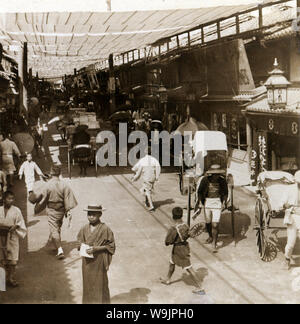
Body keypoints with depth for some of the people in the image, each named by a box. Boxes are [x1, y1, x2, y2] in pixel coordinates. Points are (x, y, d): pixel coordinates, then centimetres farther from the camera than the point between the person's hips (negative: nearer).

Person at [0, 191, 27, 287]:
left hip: (12, 237, -2)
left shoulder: (16, 210, -3)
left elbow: (20, 222, 1)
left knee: (12, 259, -1)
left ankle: (12, 278, 6)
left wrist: (15, 226, -17)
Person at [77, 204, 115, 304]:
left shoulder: (105, 229, -11)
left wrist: (95, 249, -20)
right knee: (88, 282, 11)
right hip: (87, 261, 4)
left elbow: (110, 245, -10)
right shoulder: (85, 229, 3)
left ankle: (101, 301, 15)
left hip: (99, 260, -4)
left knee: (100, 283, 3)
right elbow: (79, 240, 17)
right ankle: (88, 301, 24)